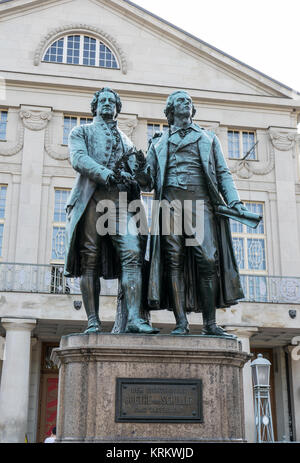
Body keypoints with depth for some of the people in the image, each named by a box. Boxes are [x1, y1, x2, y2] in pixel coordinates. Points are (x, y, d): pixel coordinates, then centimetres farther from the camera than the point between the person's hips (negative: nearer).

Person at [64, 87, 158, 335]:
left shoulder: (126, 140, 31)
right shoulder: (81, 132, 20)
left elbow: (133, 173, 25)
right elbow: (79, 158, -1)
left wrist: (139, 167, 0)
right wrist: (107, 175, -18)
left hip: (121, 200, 3)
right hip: (91, 198, -2)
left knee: (132, 253, -16)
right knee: (90, 260, -7)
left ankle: (134, 318, -22)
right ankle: (93, 321, -4)